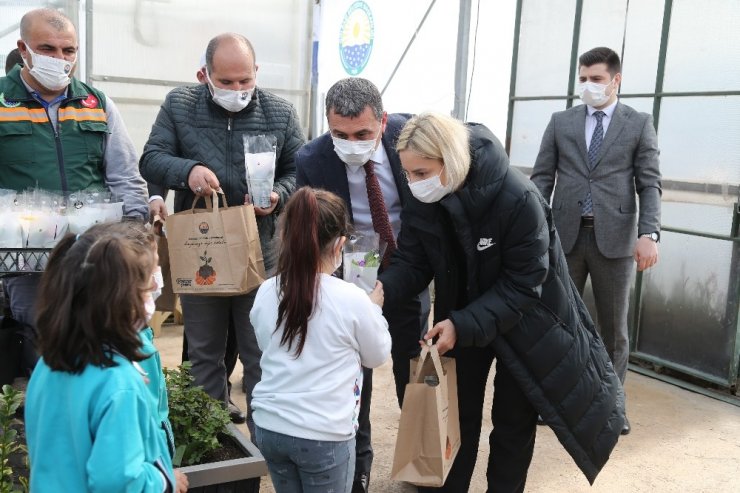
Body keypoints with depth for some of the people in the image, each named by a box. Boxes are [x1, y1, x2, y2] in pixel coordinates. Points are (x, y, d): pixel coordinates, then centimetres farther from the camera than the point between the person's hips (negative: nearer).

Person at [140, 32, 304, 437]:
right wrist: (187, 170, -23)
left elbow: (299, 172, 4)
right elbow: (150, 160, -2)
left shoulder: (280, 113, -1)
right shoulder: (179, 105, 0)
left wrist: (278, 196, -17)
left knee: (261, 355, 10)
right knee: (204, 352, 15)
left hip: (258, 253, -1)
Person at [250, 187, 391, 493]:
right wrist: (374, 308, 16)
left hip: (269, 427, 4)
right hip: (324, 435, -4)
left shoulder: (265, 293, -3)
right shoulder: (352, 298, -16)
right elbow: (377, 356, 0)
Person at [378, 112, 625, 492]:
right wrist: (381, 291, -31)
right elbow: (412, 262, -10)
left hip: (522, 321, -3)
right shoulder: (421, 201, -18)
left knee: (513, 417, 12)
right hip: (461, 318, 4)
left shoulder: (518, 200, -32)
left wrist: (464, 326, -33)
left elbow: (522, 283, -27)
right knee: (457, 412, 12)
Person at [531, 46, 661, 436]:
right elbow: (542, 178, 7)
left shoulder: (639, 124, 5)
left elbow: (650, 184, -1)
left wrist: (648, 233, -14)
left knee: (613, 326, 8)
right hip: (565, 234, 2)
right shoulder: (561, 122, 9)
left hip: (615, 237, -1)